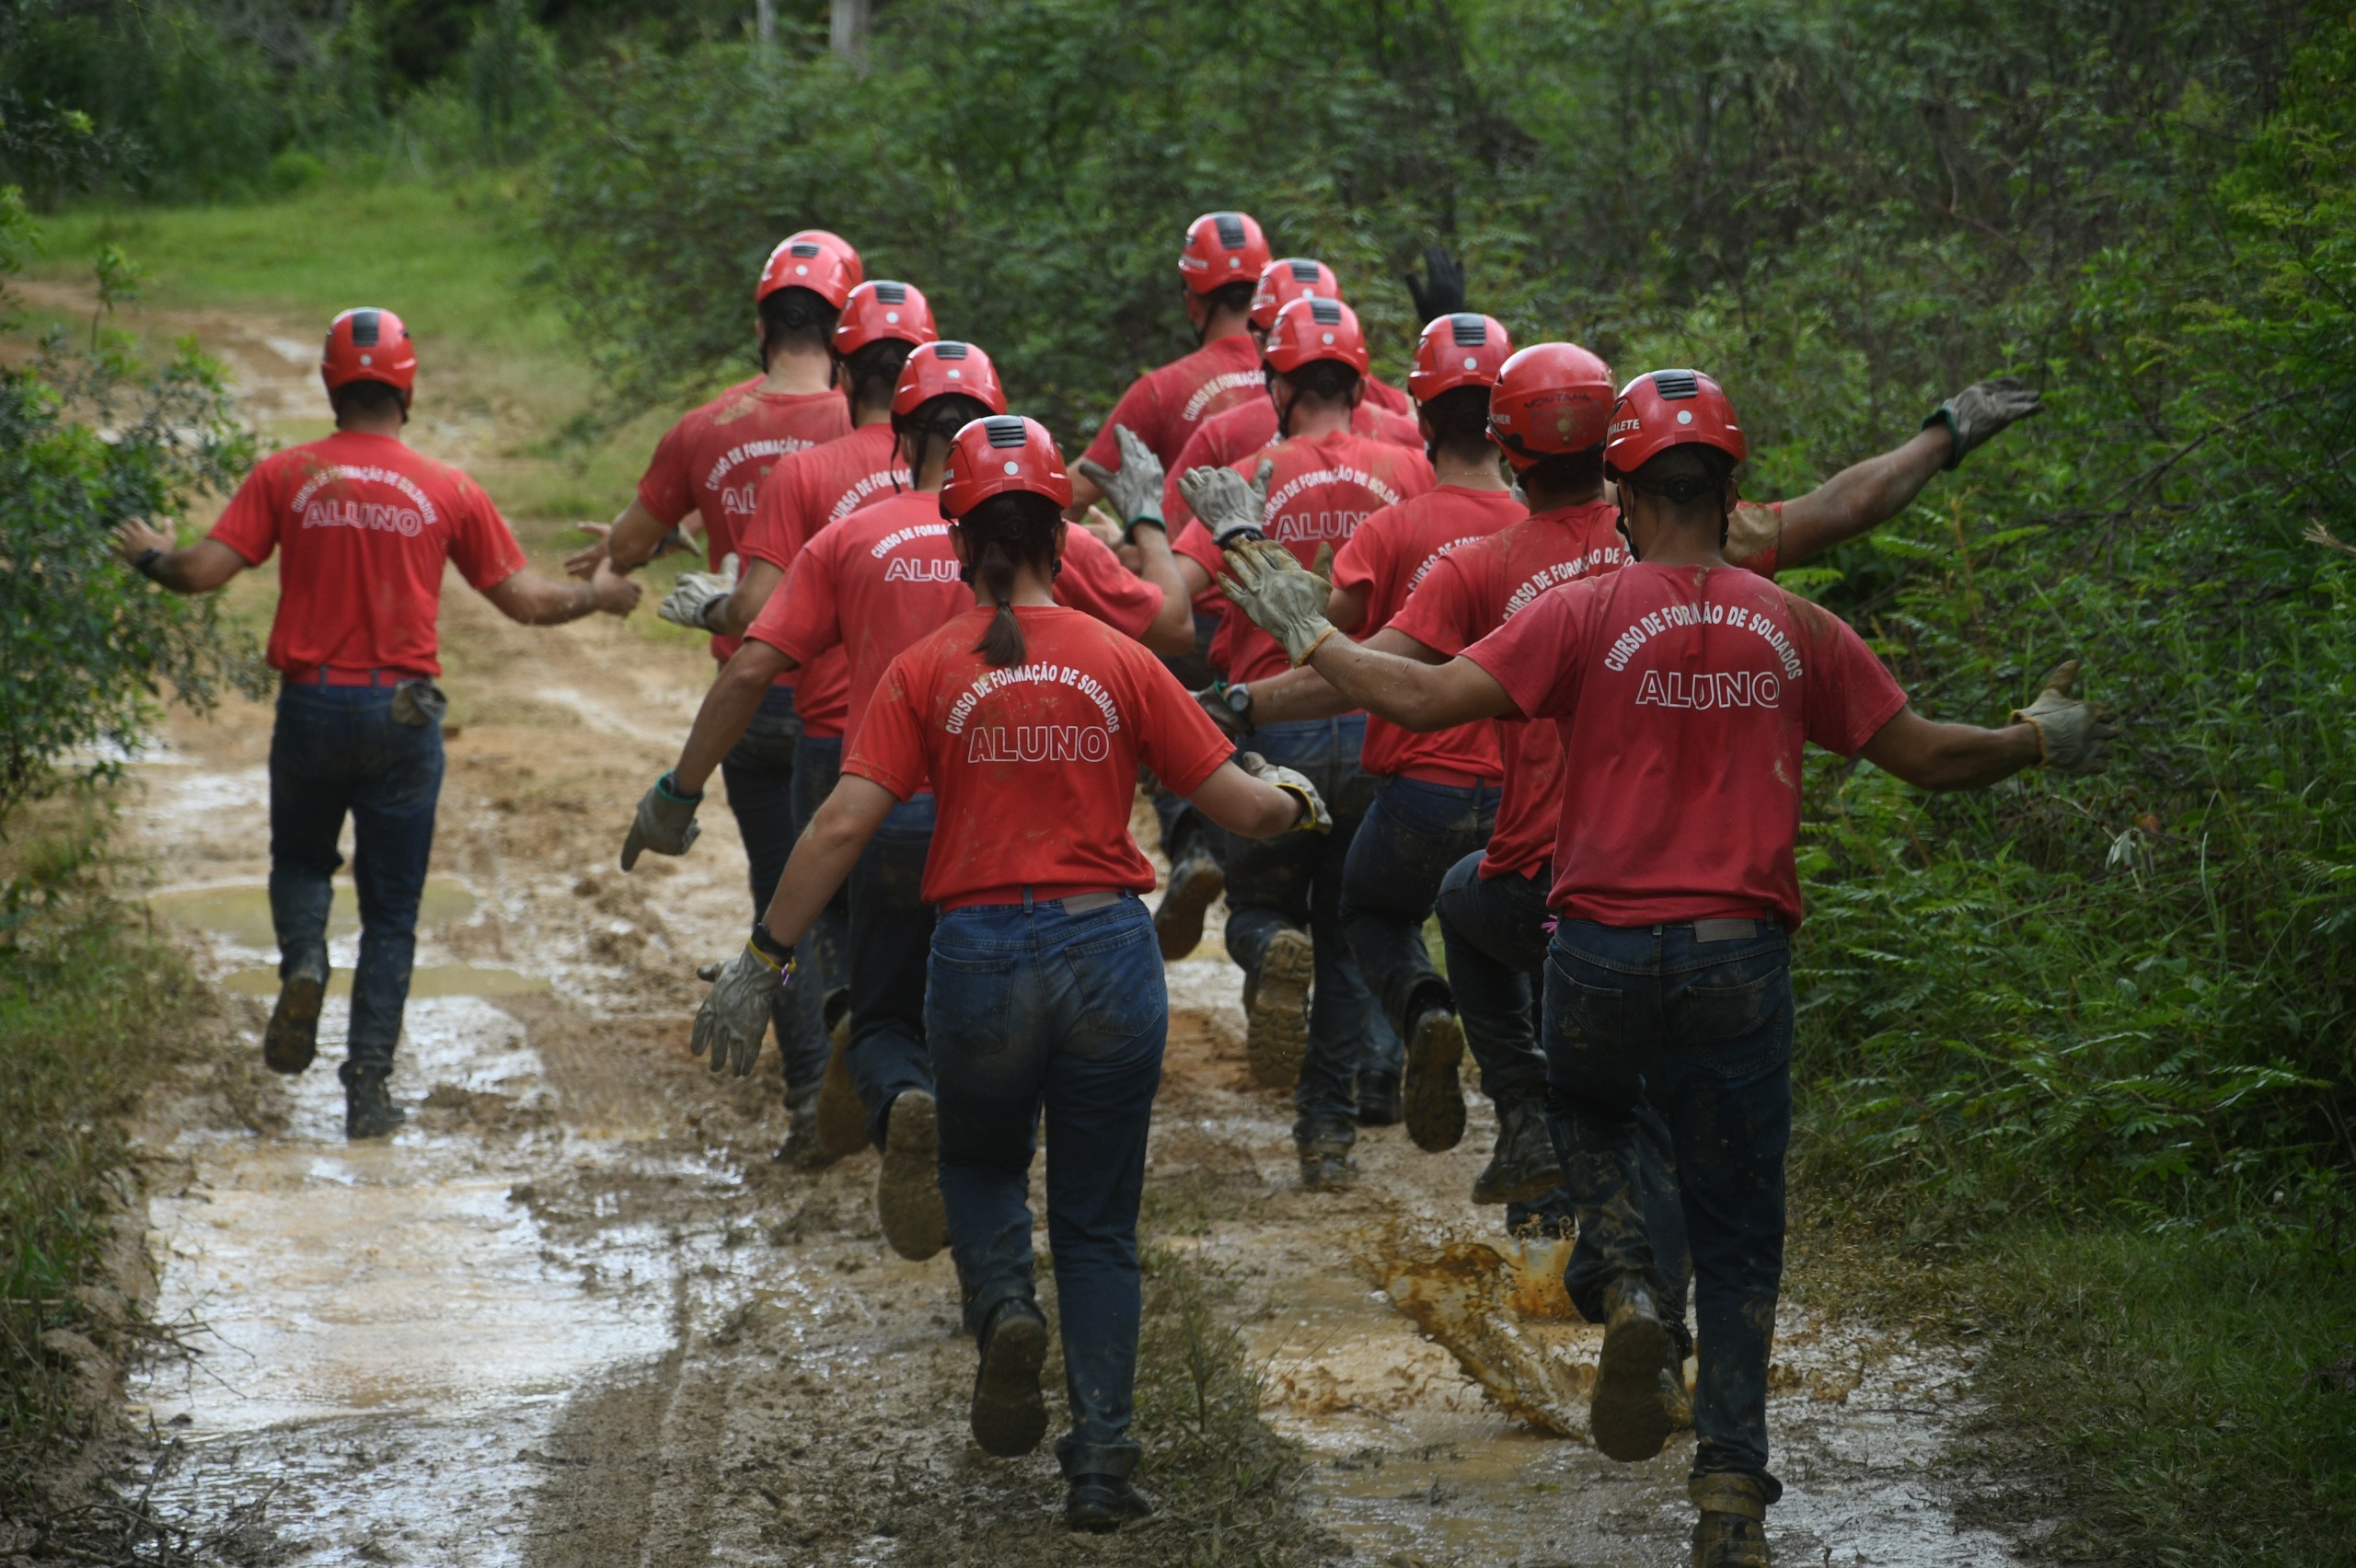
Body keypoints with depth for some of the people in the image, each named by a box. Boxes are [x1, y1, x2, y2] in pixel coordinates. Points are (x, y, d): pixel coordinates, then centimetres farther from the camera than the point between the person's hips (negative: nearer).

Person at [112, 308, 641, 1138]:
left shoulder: (286, 476, -4)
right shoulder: (448, 491, -2)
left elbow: (205, 571, -7)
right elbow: (523, 600, 2)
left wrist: (151, 556, 15)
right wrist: (597, 595, 21)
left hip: (311, 703, 0)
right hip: (403, 713, 0)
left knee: (301, 861, 25)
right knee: (390, 912, 9)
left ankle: (304, 957, -6)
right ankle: (368, 1088, 4)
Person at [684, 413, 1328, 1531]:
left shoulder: (925, 671, -2)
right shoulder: (1120, 665, 0)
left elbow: (845, 823, -9)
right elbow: (1241, 806, 0)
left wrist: (763, 959, -4)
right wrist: (1297, 798, 23)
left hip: (979, 955, 0)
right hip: (1107, 953, 0)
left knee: (981, 1163, 27)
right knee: (1098, 1222, 13)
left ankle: (1003, 1308, -2)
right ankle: (1101, 1465, 8)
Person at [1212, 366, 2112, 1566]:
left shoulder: (1586, 615, -6)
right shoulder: (1793, 632, 2)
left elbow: (1424, 699, -12)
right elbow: (1926, 755, 7)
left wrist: (1309, 635, 3)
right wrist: (2040, 741, 26)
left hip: (1603, 953, -1)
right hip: (1740, 963, 1)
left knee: (1589, 1112, 31)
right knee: (1737, 1243, 10)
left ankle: (1623, 1287, 2)